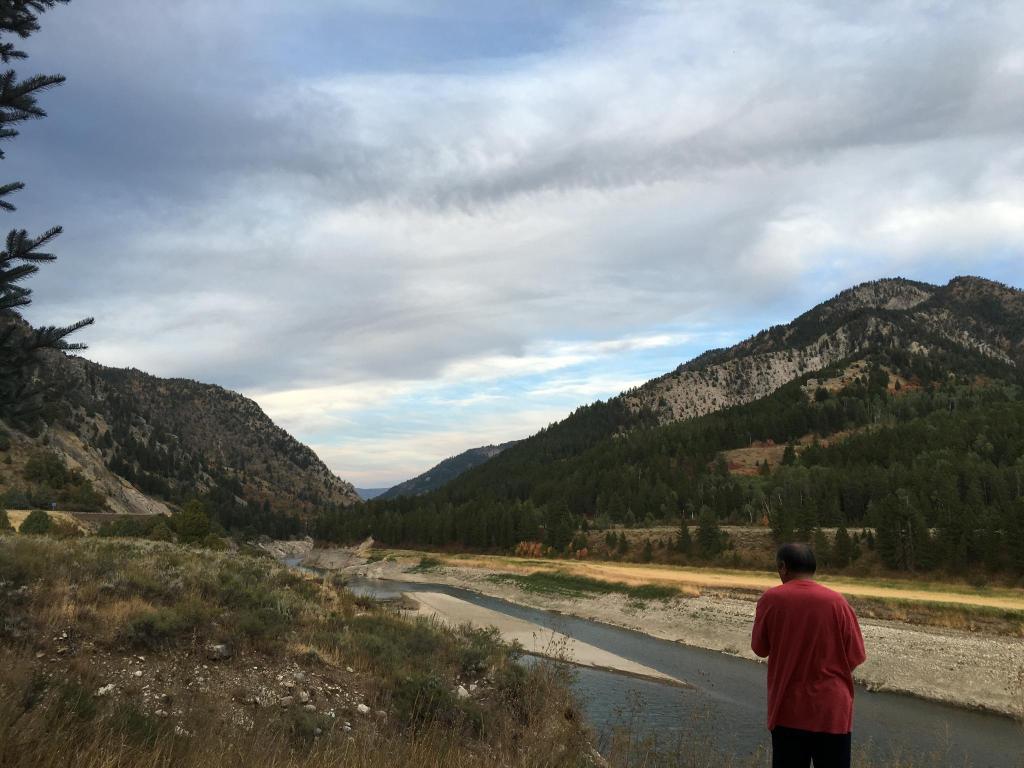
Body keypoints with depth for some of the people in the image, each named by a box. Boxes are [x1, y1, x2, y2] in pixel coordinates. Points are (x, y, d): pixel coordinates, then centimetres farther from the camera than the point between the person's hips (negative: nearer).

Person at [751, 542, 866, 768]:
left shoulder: (771, 599, -7)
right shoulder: (836, 601, -9)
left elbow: (760, 648, 3)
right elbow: (856, 656, -3)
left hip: (787, 709, 0)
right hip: (832, 710, 0)